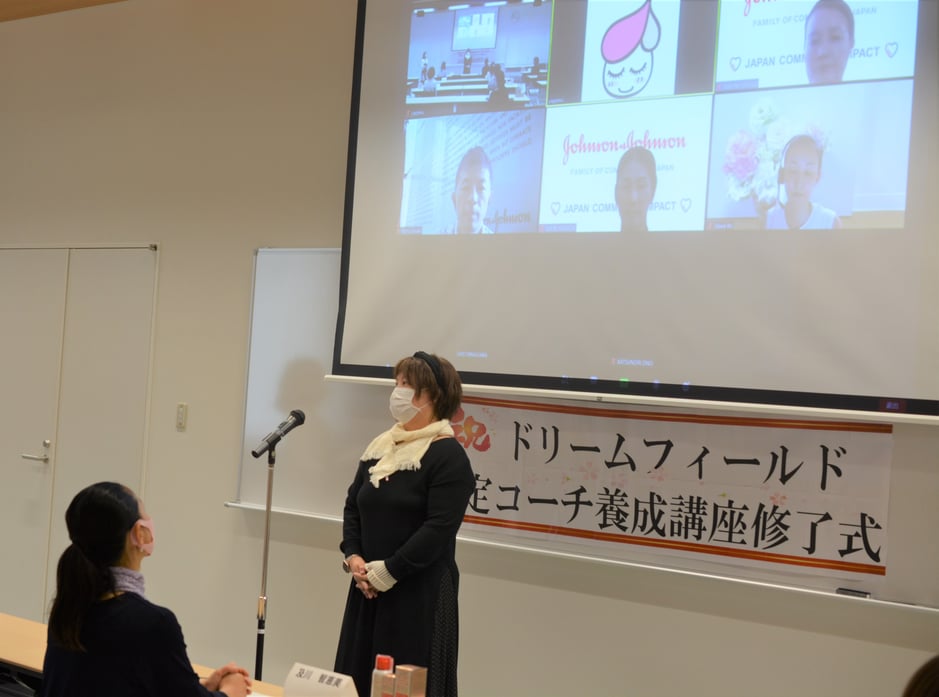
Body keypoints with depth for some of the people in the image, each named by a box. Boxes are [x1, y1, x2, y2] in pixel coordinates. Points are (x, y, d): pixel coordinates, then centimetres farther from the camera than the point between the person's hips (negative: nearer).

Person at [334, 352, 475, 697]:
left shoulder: (448, 455, -11)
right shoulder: (380, 447, 12)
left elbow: (438, 529, -19)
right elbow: (353, 506, 13)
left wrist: (387, 572, -18)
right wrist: (353, 557, -4)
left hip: (420, 591, -7)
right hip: (368, 588, 7)